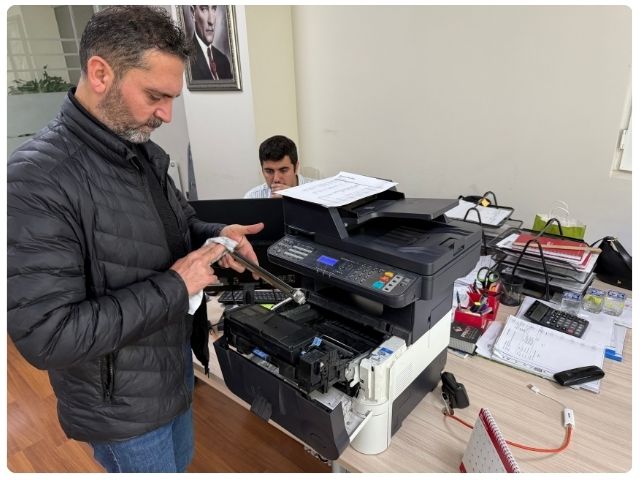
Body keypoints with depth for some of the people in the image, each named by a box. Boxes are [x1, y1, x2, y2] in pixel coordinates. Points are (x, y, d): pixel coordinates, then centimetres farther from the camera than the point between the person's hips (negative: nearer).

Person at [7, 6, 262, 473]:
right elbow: (46, 335, -30)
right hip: (120, 403, -7)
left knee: (181, 460, 30)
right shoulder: (35, 180, -28)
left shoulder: (146, 153, -3)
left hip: (176, 365, 7)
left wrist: (215, 236, -11)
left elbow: (179, 227, 11)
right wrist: (173, 286, -28)